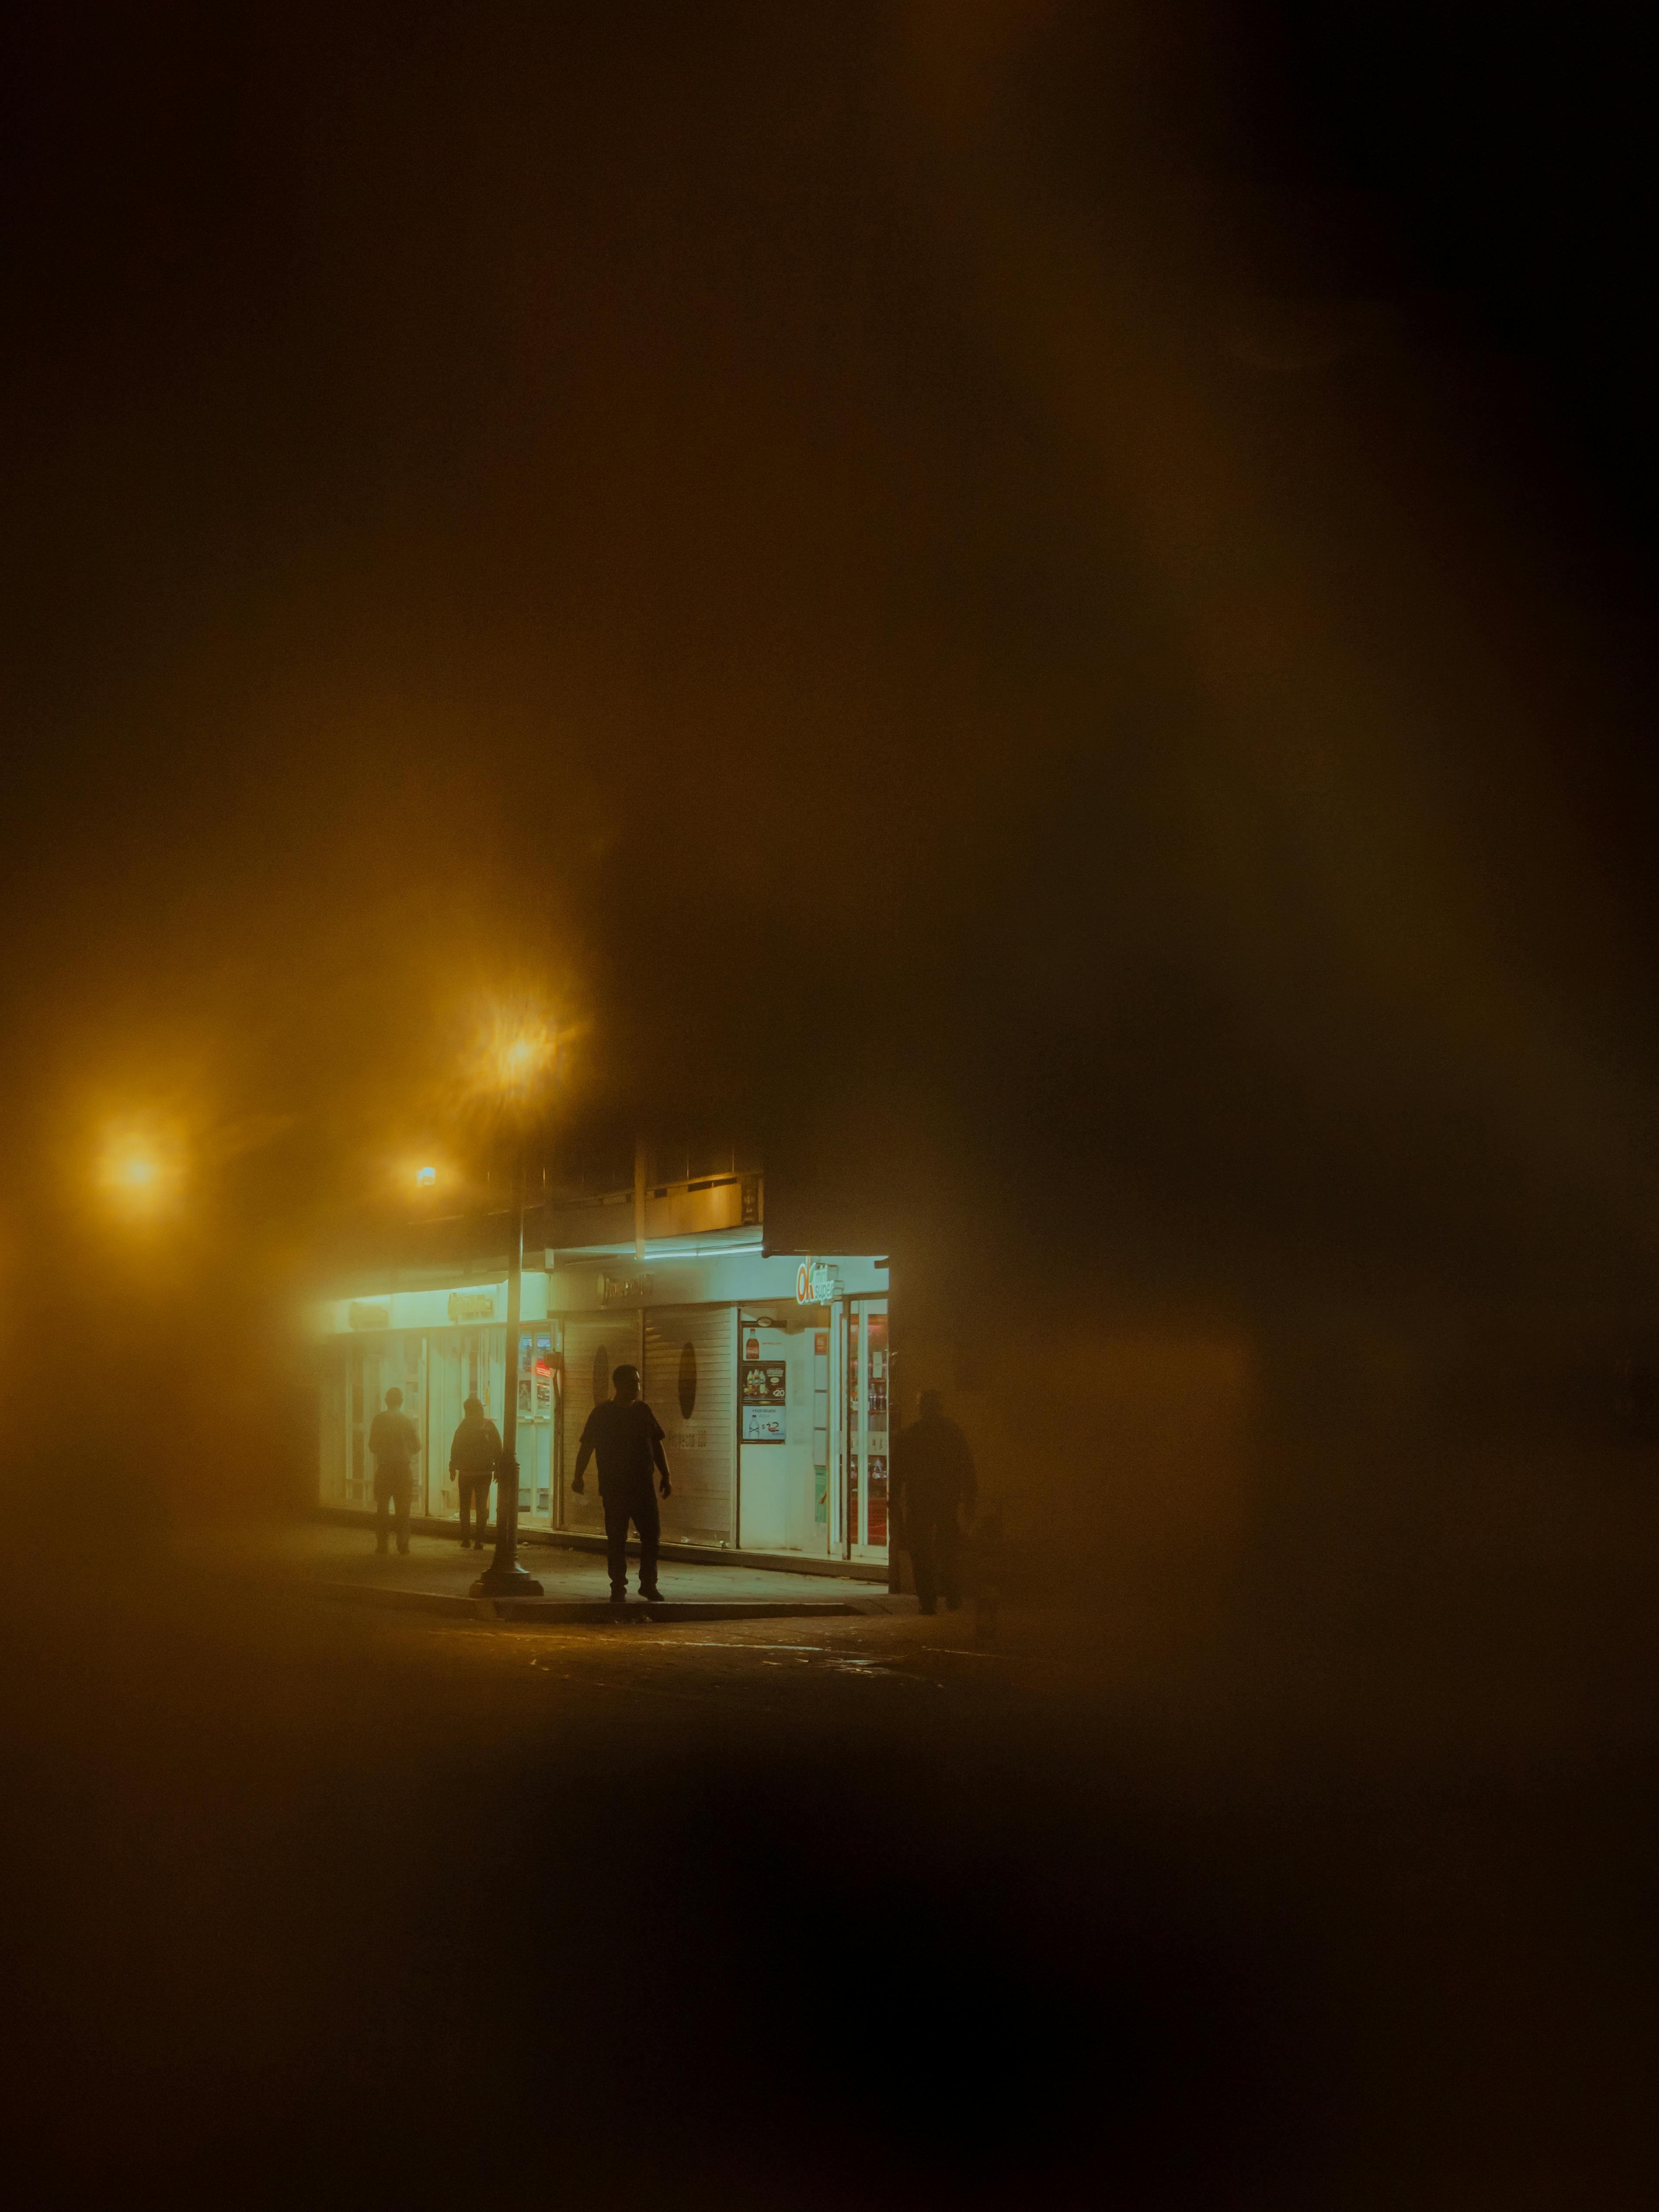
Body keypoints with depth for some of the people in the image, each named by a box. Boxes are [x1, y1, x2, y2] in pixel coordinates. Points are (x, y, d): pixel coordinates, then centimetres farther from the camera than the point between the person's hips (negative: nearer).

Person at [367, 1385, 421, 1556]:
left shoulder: (379, 1419, -6)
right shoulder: (408, 1420, -2)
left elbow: (373, 1446, -4)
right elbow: (417, 1446, 2)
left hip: (384, 1469, -1)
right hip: (404, 1469, 1)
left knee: (381, 1508, 7)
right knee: (403, 1509, 6)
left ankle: (381, 1544, 3)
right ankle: (403, 1544, 1)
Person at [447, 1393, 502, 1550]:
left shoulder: (464, 1427, -8)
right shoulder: (490, 1426, 0)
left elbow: (456, 1449, -7)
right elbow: (498, 1449, 1)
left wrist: (453, 1467, 1)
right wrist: (498, 1468, 7)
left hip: (466, 1472, -2)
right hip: (485, 1472, 2)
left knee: (465, 1506, 9)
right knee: (482, 1506, 7)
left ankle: (466, 1540, 6)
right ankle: (480, 1540, 2)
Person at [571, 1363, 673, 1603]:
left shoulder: (643, 1410, 10)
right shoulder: (602, 1413, -1)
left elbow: (656, 1446, 14)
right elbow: (587, 1446, -1)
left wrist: (666, 1477, 9)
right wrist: (578, 1476, -9)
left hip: (643, 1485, 3)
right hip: (614, 1488, -3)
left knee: (652, 1535, 0)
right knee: (616, 1539, 0)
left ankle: (649, 1585, 13)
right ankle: (618, 1588, 9)